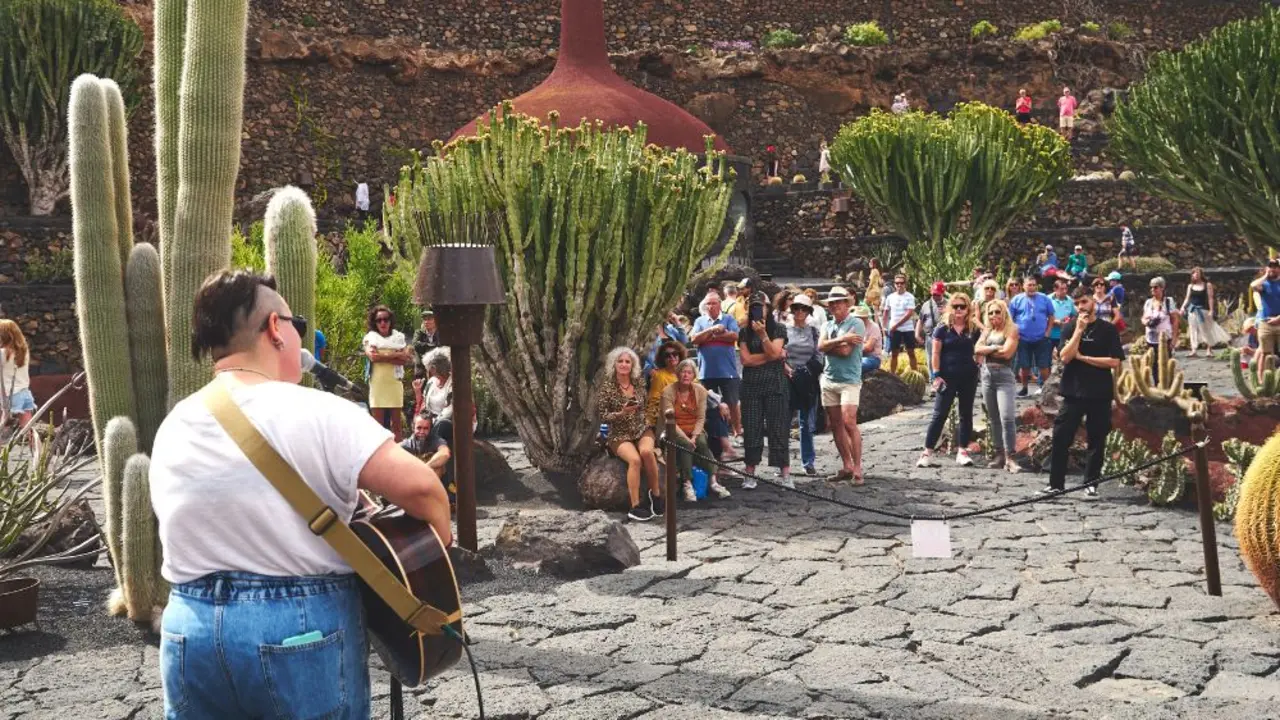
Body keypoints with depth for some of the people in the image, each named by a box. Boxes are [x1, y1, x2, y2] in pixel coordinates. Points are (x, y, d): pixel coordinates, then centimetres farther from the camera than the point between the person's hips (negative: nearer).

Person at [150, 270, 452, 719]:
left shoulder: (170, 430, 4)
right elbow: (420, 487, -22)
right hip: (305, 631, -4)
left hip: (190, 629, 5)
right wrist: (439, 547, -3)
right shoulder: (316, 414, -15)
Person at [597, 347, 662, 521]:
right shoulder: (607, 386, -6)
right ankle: (635, 506, -24)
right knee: (635, 459, -31)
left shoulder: (639, 382, 3)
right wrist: (622, 413, -20)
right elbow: (603, 416, -7)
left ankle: (656, 493, -16)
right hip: (619, 434, -3)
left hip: (642, 430, 3)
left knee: (646, 451, -32)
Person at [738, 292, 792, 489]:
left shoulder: (778, 329, 5)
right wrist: (773, 356, -6)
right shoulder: (744, 332, 8)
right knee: (752, 429, 1)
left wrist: (762, 334, -17)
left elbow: (774, 352, -8)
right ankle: (750, 474, 7)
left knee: (779, 428, -2)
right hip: (751, 385, 1)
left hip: (775, 384, -1)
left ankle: (785, 474, 1)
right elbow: (746, 359, -4)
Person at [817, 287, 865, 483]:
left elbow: (845, 351, -15)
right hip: (829, 379, 6)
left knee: (849, 422, -15)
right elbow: (821, 347, -4)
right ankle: (847, 466, 13)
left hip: (849, 380, -6)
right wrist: (841, 339, -15)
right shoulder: (828, 325, 14)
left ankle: (857, 468, -11)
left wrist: (829, 345, -1)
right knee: (835, 425, 6)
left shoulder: (856, 324, -4)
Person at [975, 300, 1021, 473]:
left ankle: (1010, 457, -16)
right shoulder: (987, 331, 14)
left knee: (1007, 417, -15)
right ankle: (999, 454, 15)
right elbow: (977, 349, 1)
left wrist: (986, 350, -3)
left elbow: (1007, 353, -14)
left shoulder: (1011, 330, -2)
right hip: (987, 374, 6)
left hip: (1004, 375, -6)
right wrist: (994, 348, -11)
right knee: (993, 418, 9)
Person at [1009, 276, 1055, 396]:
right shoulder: (1017, 300, 0)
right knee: (1024, 366, 7)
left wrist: (1047, 332, 0)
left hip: (1041, 339, 0)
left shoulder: (1045, 299, 2)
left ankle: (1045, 387, 15)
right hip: (1023, 339, 0)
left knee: (1044, 366, 2)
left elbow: (1051, 316, 8)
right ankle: (1024, 388, 21)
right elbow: (1009, 318, 2)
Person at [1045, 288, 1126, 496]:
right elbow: (1065, 357, -7)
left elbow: (1114, 362, -8)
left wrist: (1082, 357, -8)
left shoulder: (1108, 330, 1)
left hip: (1099, 394, -1)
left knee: (1096, 440, 4)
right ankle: (1056, 483, 3)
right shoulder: (1070, 328, 7)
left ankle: (1091, 483, 14)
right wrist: (1079, 330, -11)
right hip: (1073, 393, 1)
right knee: (1061, 439, -3)